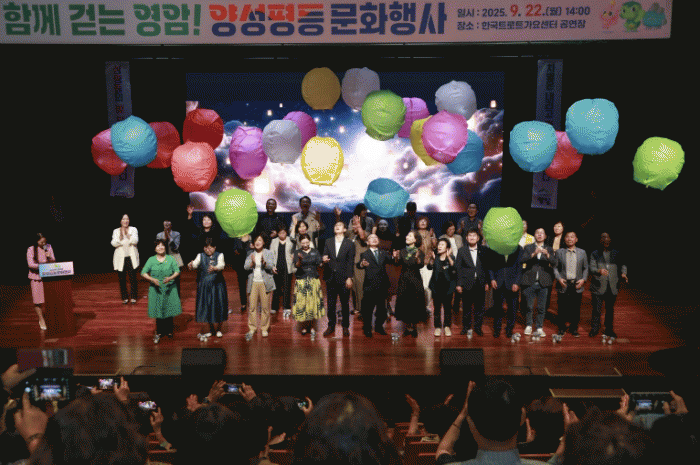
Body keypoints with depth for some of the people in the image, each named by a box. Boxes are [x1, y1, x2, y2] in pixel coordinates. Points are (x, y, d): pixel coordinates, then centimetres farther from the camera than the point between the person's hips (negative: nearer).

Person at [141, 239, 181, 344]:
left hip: (169, 289, 0)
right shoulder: (151, 260, 1)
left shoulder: (170, 259, 2)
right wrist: (152, 279, -20)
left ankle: (169, 331, 22)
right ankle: (159, 332, 18)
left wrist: (170, 278, -21)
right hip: (156, 289, 0)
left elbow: (177, 271, -2)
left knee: (169, 310, 5)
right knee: (158, 311, 4)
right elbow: (143, 273, -4)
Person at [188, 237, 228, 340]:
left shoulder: (219, 255, -1)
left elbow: (221, 265, -20)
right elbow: (196, 263, -15)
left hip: (217, 285, -1)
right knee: (206, 307, 4)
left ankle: (218, 329, 22)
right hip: (204, 286, 1)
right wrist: (191, 265, -39)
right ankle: (211, 329, 20)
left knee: (217, 306, 3)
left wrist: (214, 268, -41)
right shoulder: (201, 256, 4)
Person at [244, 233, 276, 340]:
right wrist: (252, 262, -19)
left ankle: (264, 328, 12)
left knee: (265, 307, 0)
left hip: (265, 283, -2)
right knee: (252, 306, 0)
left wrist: (264, 262, -27)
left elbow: (271, 267, -8)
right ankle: (252, 328, 10)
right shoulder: (250, 254, 10)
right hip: (253, 283, 2)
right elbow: (245, 267, 1)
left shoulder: (268, 253, 4)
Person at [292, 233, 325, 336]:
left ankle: (311, 326, 15)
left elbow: (319, 264, 0)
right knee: (302, 303, -3)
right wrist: (300, 260, -35)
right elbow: (297, 265, -14)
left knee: (314, 302, 3)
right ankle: (303, 327, 10)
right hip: (301, 282, -2)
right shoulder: (297, 253, 1)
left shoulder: (315, 252, 9)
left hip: (314, 280, 2)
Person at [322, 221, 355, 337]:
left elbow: (351, 262, -1)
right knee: (330, 303, 7)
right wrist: (324, 260, -14)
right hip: (331, 277, 3)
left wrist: (349, 278, -8)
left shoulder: (350, 244, 3)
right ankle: (331, 326, 17)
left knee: (345, 303, 3)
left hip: (343, 278, -2)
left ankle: (345, 326, 14)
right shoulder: (328, 243, 12)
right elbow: (325, 257, 11)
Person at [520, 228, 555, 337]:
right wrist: (534, 254, -23)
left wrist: (547, 255, -23)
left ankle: (539, 328, 11)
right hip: (530, 282, -1)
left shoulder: (549, 249, 11)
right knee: (529, 306, 4)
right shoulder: (528, 248, 8)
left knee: (542, 308, 2)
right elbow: (523, 260, -8)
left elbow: (554, 262, -4)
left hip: (543, 282, 1)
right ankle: (528, 326, 19)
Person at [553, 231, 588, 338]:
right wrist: (559, 278, -9)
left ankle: (574, 328, 19)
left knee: (576, 309, 4)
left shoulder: (582, 252, 10)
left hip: (577, 285, 1)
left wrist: (583, 279, -3)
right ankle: (561, 328, 16)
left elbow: (585, 268, 12)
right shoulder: (559, 252, 7)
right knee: (562, 309, 1)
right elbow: (555, 268, 6)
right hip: (564, 285, -1)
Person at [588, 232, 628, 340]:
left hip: (612, 286, 2)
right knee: (597, 309, -1)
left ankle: (609, 330, 21)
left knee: (610, 309, 10)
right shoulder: (595, 254, 5)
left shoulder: (616, 253, 13)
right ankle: (594, 329, 12)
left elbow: (622, 265, 12)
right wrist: (599, 271, -25)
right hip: (599, 285, -2)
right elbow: (591, 268, -4)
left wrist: (623, 273, -10)